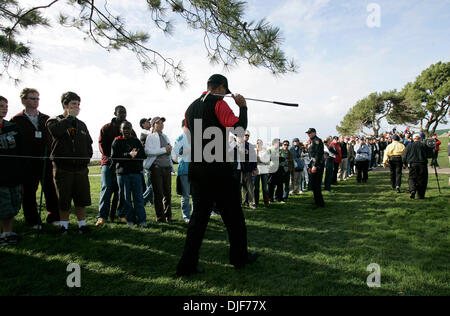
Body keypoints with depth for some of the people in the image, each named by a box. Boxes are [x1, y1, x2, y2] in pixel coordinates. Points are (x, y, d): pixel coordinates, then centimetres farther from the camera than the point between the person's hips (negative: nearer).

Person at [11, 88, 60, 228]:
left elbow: (53, 138, 12)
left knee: (50, 190, 4)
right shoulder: (17, 120, 4)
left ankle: (53, 217, 16)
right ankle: (33, 221, 16)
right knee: (29, 192, 4)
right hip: (28, 163, -2)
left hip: (46, 161, 2)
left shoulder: (46, 119, 13)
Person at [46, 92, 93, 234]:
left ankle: (82, 225, 19)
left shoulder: (81, 124, 17)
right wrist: (70, 117, -11)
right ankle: (64, 226, 21)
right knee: (64, 200, 5)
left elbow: (89, 143, 23)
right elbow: (56, 130, -23)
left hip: (81, 169, 4)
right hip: (63, 169, -3)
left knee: (82, 199, 7)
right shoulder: (54, 121, 2)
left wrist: (87, 157, 8)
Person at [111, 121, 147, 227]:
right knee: (126, 197, 2)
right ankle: (130, 219, 12)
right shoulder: (117, 141, 7)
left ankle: (142, 219, 1)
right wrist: (128, 155, -13)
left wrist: (135, 155, -10)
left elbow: (143, 155, 9)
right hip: (122, 172, -1)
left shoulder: (136, 141, 15)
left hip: (136, 172, 1)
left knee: (138, 196, -2)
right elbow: (114, 157, -4)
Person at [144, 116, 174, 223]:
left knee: (168, 192, 7)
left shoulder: (165, 136, 19)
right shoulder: (150, 137, 0)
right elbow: (147, 151, -16)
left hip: (167, 167, 6)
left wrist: (169, 149, 7)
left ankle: (168, 216, 16)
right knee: (158, 193, 0)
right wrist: (164, 150, -16)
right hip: (156, 167, -6)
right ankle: (160, 217, 10)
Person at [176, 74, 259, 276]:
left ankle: (187, 264, 10)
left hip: (196, 169, 7)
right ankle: (240, 257, 25)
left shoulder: (192, 107, 15)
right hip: (218, 169, -6)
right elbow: (239, 128, -17)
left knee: (199, 214, 11)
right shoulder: (218, 103, -7)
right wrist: (242, 106, -3)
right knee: (233, 214, 9)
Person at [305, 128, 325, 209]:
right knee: (313, 184, 14)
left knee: (316, 185, -7)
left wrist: (315, 166, -23)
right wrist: (309, 167, 20)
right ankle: (320, 202, 23)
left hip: (318, 166, -10)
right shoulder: (312, 142, 20)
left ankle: (318, 203, 0)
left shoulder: (317, 141, -11)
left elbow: (318, 154, -20)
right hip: (313, 165, 10)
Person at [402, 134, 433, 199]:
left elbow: (404, 155, 3)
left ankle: (412, 190, -17)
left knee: (412, 178, 7)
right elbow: (429, 153, 0)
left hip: (412, 164, 0)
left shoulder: (409, 145, 2)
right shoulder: (424, 145, 0)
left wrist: (405, 163, 18)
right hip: (422, 164, 0)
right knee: (421, 179, 8)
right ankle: (421, 195, 11)